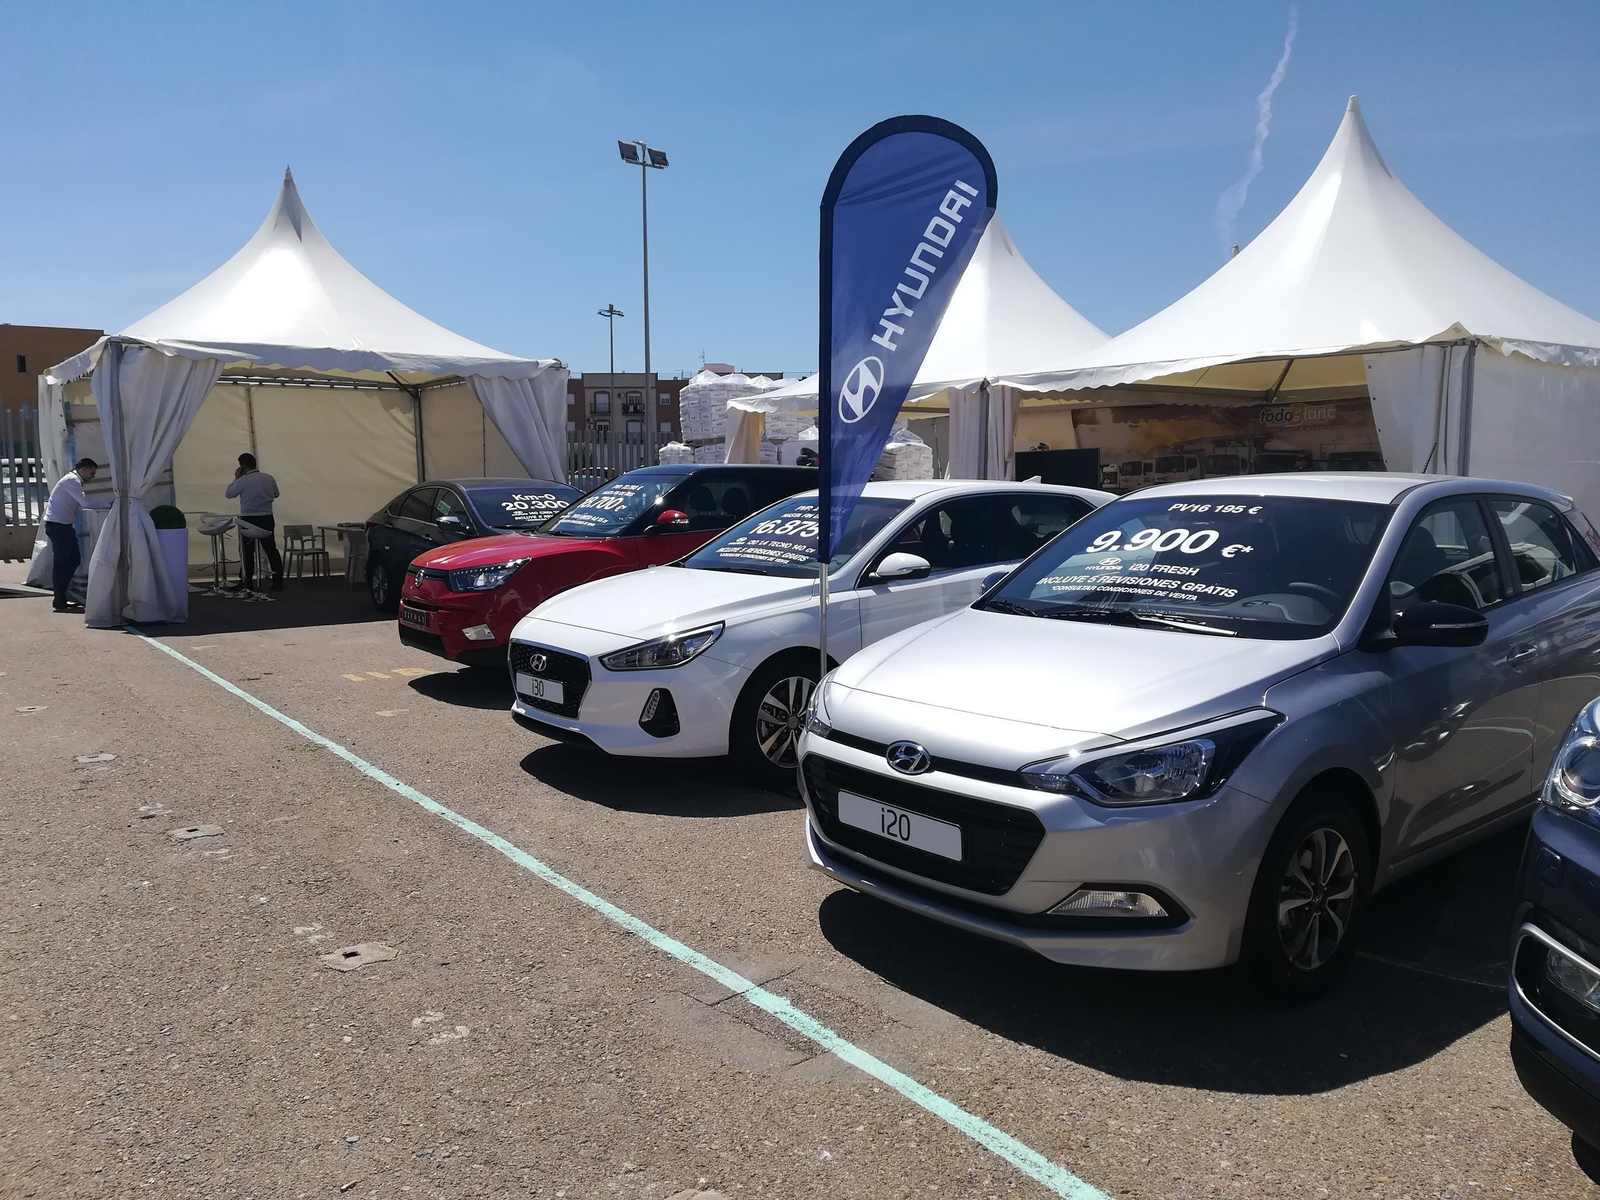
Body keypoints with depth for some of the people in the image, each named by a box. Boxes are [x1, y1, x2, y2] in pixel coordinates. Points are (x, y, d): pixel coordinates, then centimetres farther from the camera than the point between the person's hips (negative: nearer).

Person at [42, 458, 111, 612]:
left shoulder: (75, 480, 16)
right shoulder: (71, 480, -15)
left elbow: (82, 503, 12)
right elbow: (86, 503, -24)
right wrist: (108, 505, -16)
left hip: (63, 524, 10)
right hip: (57, 525, -10)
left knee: (74, 559, 11)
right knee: (61, 562, -6)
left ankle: (61, 596, 17)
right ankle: (59, 600, -1)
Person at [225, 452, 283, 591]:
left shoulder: (243, 481, -12)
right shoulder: (269, 478, 2)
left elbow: (229, 494, 2)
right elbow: (276, 494, 19)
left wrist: (236, 478, 11)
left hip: (248, 520, -4)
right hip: (267, 519, 4)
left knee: (247, 552, 5)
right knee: (271, 550, 7)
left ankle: (246, 583, 7)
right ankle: (278, 582, 6)